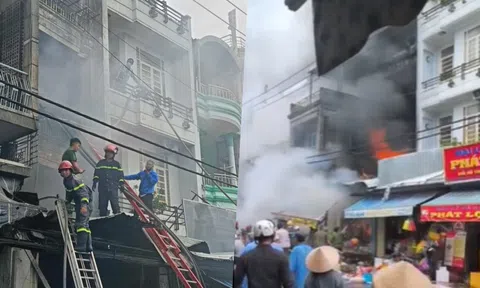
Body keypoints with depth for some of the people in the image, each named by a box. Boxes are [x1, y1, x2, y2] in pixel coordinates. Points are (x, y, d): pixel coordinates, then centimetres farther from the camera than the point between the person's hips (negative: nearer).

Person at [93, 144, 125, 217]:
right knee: (102, 205, 4)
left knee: (115, 204, -10)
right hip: (102, 188, 2)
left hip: (113, 188, -2)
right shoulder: (100, 163, 12)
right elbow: (96, 173, 11)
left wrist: (121, 184, 3)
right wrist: (95, 183, 3)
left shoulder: (117, 164, 10)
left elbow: (120, 175, 11)